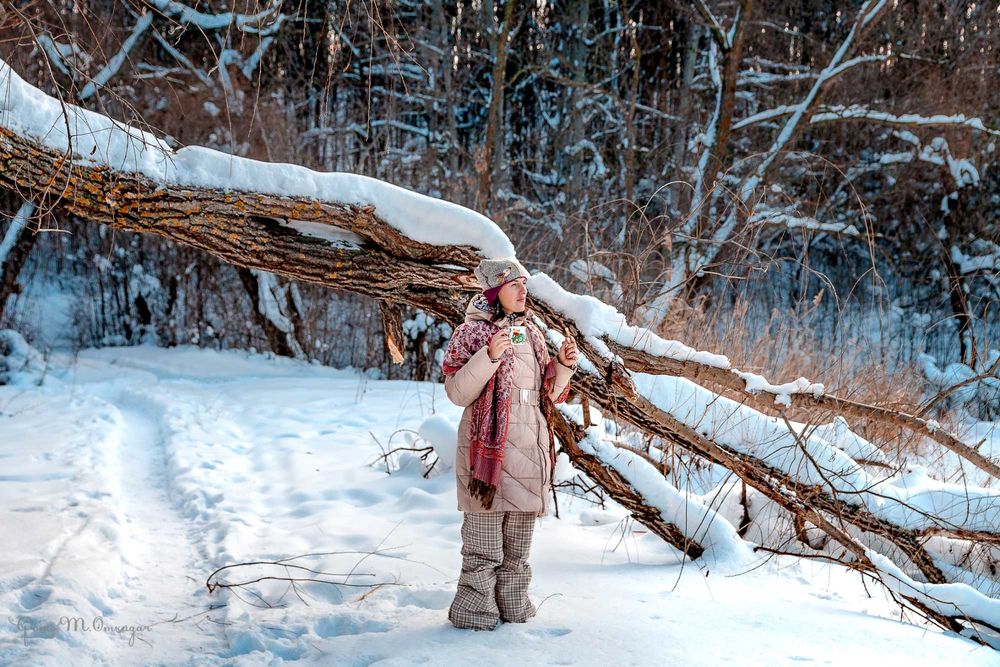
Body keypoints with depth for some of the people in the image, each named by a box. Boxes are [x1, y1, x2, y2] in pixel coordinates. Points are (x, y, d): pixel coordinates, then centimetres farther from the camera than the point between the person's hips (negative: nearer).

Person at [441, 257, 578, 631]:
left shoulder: (531, 333, 14)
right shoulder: (471, 333, -5)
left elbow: (547, 395, 19)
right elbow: (457, 392, -12)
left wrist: (563, 365, 2)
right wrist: (489, 357, -24)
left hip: (529, 448, 6)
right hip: (488, 446, -6)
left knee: (518, 542, 13)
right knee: (484, 541, -5)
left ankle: (513, 607, 23)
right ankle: (475, 611, 5)